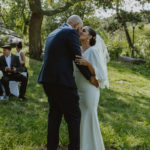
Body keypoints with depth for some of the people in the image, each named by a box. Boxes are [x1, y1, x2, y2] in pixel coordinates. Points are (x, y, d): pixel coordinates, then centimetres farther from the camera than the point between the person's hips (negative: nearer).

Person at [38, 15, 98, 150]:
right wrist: (90, 77, 5)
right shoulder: (71, 32, -5)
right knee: (73, 115, 2)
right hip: (61, 80, -9)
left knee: (55, 113, 17)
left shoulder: (53, 34, 22)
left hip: (48, 79, 9)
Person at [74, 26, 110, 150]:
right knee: (81, 120, 15)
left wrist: (88, 64, -31)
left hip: (89, 92, -8)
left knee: (88, 121, -1)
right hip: (79, 91, 8)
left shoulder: (94, 50, -14)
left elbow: (98, 74, -17)